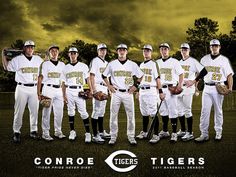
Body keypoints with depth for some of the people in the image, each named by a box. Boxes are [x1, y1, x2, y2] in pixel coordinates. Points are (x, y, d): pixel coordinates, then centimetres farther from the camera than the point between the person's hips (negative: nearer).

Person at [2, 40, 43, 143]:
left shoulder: (38, 59, 10)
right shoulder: (17, 59, 3)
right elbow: (6, 67, 11)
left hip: (34, 88, 3)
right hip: (22, 88, -3)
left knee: (34, 111, 6)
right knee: (19, 111, -1)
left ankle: (33, 131, 16)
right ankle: (16, 133, 6)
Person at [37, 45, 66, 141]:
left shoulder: (62, 65, 15)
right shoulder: (45, 64, 3)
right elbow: (40, 78, 0)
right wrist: (39, 93, -9)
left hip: (58, 90, 4)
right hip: (48, 89, -4)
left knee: (59, 112, 5)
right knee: (46, 112, -3)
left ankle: (58, 131, 18)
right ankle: (45, 133, 2)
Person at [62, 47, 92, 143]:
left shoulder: (83, 66, 6)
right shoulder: (66, 68, 12)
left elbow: (88, 79, 4)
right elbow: (64, 83, 13)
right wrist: (64, 94, 6)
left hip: (80, 91, -3)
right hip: (69, 91, 3)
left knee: (83, 112, -8)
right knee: (70, 112, 7)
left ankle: (88, 133, -5)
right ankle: (72, 131, 17)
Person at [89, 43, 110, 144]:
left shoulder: (106, 63, 19)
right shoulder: (95, 61, -7)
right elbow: (91, 76, -13)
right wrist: (94, 90, -20)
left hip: (105, 88, 8)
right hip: (98, 87, -8)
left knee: (102, 111, 14)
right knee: (96, 110, -9)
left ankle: (101, 132, 24)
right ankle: (95, 135, -8)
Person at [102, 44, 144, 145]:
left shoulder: (132, 64, 3)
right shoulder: (111, 64, 4)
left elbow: (140, 76, 13)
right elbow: (104, 75, 16)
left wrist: (135, 85, 3)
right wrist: (108, 85, 6)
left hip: (128, 93, 0)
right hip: (116, 93, 0)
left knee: (131, 115, 2)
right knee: (113, 115, 2)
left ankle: (131, 137, 12)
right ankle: (113, 137, 12)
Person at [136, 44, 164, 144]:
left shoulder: (154, 64, -4)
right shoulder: (141, 65, 18)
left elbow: (157, 78, -9)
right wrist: (138, 91, 19)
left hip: (151, 91, -7)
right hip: (142, 91, 7)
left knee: (153, 114, -8)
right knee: (144, 113, 14)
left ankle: (156, 135, -6)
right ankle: (144, 132, 24)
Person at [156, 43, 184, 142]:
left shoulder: (174, 62, 0)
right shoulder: (157, 62, 14)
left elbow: (181, 73, -4)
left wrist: (180, 84, -19)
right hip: (160, 89, 5)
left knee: (172, 111, -7)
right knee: (163, 110, 11)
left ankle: (174, 133, -4)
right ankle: (165, 131, 21)